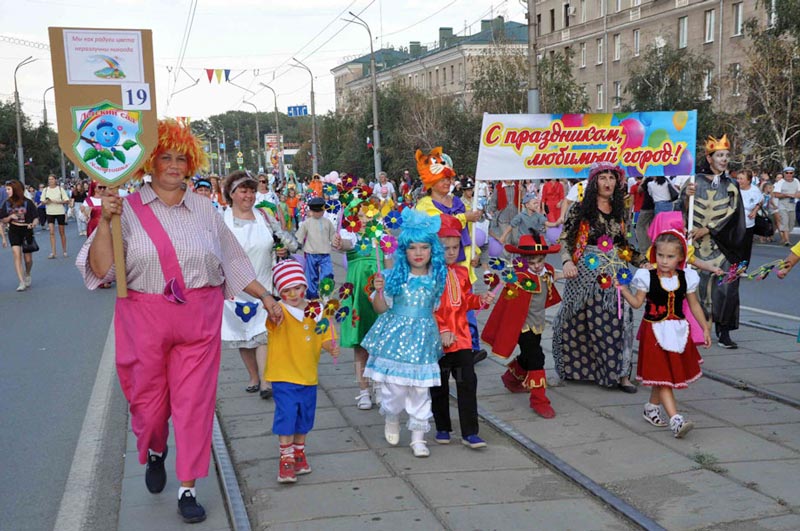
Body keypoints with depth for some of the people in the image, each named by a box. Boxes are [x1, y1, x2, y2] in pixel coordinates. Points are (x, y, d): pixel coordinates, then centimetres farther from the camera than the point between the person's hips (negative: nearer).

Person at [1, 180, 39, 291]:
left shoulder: (27, 202, -8)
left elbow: (36, 218, -7)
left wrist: (33, 224, -28)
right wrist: (10, 217, -13)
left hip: (26, 232, -2)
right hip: (13, 232, 2)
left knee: (28, 259, 5)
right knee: (17, 255, -13)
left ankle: (27, 275, 38)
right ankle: (22, 282, -13)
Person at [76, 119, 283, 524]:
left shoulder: (203, 209, 7)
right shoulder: (128, 209, -2)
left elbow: (233, 260, 14)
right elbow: (101, 270, -9)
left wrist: (265, 297, 12)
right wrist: (105, 222, -21)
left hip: (199, 319, 2)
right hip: (144, 319, -1)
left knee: (194, 401, 2)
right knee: (147, 400, 10)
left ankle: (187, 488, 15)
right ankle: (155, 452, 44)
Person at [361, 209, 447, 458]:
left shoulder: (437, 277, 0)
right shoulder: (393, 276, -7)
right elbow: (381, 308, -2)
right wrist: (379, 290, -19)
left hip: (422, 338, 2)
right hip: (395, 336, -1)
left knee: (420, 389, 3)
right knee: (393, 385, 2)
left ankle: (418, 437, 16)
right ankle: (392, 420, 34)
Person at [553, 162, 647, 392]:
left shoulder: (620, 212, 12)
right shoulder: (580, 209, 1)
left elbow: (625, 245, 17)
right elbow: (565, 239, -2)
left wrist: (644, 262, 7)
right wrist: (567, 261, -18)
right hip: (586, 273, -2)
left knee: (617, 322, -4)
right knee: (580, 322, 3)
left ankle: (621, 373, -1)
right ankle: (577, 367, 18)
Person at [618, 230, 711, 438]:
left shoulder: (686, 277, 0)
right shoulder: (647, 277, -7)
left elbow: (694, 305, 9)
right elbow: (637, 303, -3)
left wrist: (705, 328, 10)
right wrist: (623, 289, -16)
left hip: (677, 331, 3)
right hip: (654, 331, -3)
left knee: (662, 375, 11)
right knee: (661, 374, -7)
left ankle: (652, 408, 32)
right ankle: (675, 419, -11)